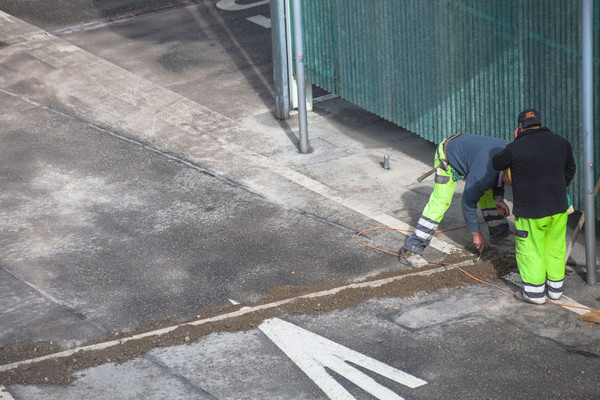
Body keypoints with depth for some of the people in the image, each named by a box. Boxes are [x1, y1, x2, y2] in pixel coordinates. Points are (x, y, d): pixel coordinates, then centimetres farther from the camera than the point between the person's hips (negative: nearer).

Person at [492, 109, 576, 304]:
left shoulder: (515, 149, -16)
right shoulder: (561, 142, 1)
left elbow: (496, 163, 3)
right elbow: (570, 169, 16)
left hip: (530, 210, -5)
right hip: (558, 207, 5)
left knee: (530, 250, 9)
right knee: (555, 247, 19)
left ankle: (534, 292, 14)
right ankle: (555, 286, 29)